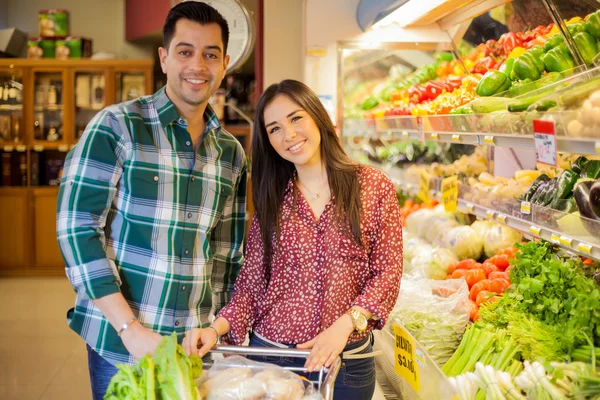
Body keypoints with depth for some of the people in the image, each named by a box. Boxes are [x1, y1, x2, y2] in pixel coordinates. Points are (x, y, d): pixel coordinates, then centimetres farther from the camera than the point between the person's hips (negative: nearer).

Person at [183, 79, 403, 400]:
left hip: (347, 358, -1)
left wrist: (343, 325, -19)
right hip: (269, 353, 2)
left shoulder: (373, 187, -4)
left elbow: (387, 273, -5)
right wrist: (217, 328, -15)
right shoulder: (271, 200, 4)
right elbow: (251, 283, 2)